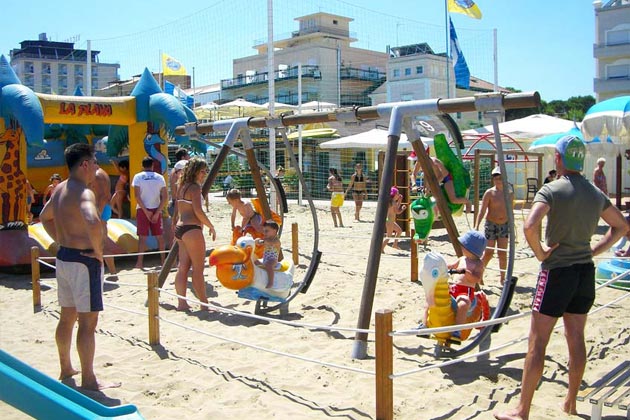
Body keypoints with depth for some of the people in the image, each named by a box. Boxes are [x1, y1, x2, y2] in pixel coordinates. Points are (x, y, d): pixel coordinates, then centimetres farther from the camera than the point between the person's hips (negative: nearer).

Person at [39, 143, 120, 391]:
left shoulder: (60, 189, 10)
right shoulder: (83, 193, -20)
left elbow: (45, 217, 26)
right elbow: (93, 222, -39)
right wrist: (98, 250, -24)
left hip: (63, 258, 10)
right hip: (84, 261, -10)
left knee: (67, 317, 20)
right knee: (88, 321, -2)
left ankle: (66, 369, 35)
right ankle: (88, 380, 6)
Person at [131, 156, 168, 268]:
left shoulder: (138, 177, -3)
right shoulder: (159, 177, 3)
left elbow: (137, 196, -11)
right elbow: (165, 197, -4)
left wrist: (145, 211, -10)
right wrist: (157, 212, -5)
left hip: (142, 209, -2)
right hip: (156, 209, 2)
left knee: (142, 236, 0)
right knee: (159, 235, 10)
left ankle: (140, 262, -2)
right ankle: (163, 260, 15)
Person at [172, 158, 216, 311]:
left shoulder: (181, 187, 18)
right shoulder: (195, 187, -9)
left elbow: (176, 211, 20)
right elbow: (198, 211, -16)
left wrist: (174, 228, 24)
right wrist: (211, 227, -7)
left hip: (180, 229, 9)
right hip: (191, 229, -9)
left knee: (183, 267, 8)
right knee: (198, 268, -5)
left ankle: (181, 303, 9)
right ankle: (205, 304, 0)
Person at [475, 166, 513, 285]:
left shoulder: (510, 194, 4)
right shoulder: (489, 193, -9)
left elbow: (509, 210, 15)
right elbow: (482, 210, -12)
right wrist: (477, 226, -22)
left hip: (504, 226, 3)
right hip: (491, 225, -3)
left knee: (503, 253, 1)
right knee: (488, 253, -1)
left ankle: (503, 278, 12)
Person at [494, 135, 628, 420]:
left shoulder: (551, 190, -14)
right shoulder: (596, 194, 7)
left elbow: (530, 226, -30)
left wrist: (540, 253, -13)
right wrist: (594, 250, 13)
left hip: (557, 271, -6)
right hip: (585, 271, 7)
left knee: (537, 343, -1)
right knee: (576, 339, 17)